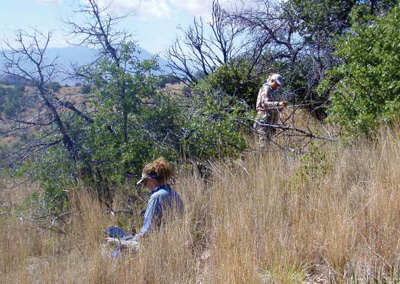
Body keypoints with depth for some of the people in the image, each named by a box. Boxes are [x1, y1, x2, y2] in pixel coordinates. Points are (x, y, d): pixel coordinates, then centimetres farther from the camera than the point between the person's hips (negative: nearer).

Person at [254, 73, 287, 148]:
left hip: (271, 123, 10)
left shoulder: (272, 92, 21)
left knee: (268, 143, 11)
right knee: (264, 144, -12)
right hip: (264, 121, -10)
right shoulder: (266, 89, -8)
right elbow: (265, 103, -27)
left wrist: (281, 106, 5)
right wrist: (278, 103, -39)